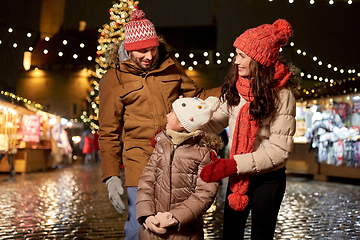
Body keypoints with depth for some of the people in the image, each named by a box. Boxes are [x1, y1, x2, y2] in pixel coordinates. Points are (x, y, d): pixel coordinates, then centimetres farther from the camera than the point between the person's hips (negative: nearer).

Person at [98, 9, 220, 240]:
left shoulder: (170, 66, 9)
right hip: (140, 161, -3)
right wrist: (111, 176, -9)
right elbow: (108, 133, -2)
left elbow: (196, 96, 19)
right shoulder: (114, 79, -2)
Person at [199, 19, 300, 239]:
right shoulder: (236, 87, -3)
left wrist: (230, 165, -27)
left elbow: (279, 149, -20)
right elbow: (216, 121, 2)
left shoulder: (281, 94, -17)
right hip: (238, 176, 4)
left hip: (268, 179, -4)